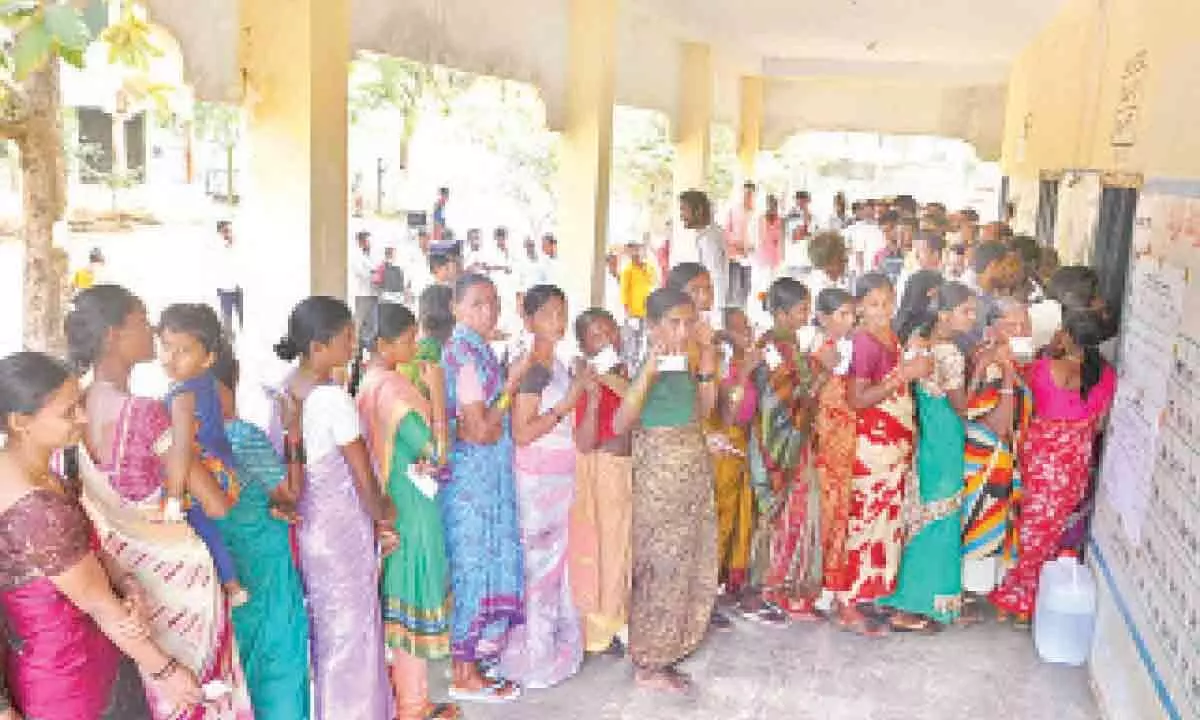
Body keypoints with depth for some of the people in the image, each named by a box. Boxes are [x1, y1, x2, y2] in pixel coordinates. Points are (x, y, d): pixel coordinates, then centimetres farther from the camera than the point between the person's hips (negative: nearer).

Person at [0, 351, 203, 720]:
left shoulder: (32, 472, -4)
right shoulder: (36, 510, -32)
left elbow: (82, 546, 5)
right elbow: (102, 606, -23)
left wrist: (126, 585, -14)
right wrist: (166, 671, -11)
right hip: (74, 681, -8)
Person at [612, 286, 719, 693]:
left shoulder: (686, 364, 5)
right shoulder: (644, 364, -16)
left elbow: (703, 410, 12)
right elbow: (621, 424, -26)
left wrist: (707, 355, 6)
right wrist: (649, 369, -33)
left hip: (694, 470, 8)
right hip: (659, 473, -7)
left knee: (692, 564, 15)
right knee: (662, 568, 2)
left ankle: (666, 649, 30)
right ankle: (648, 665, 18)